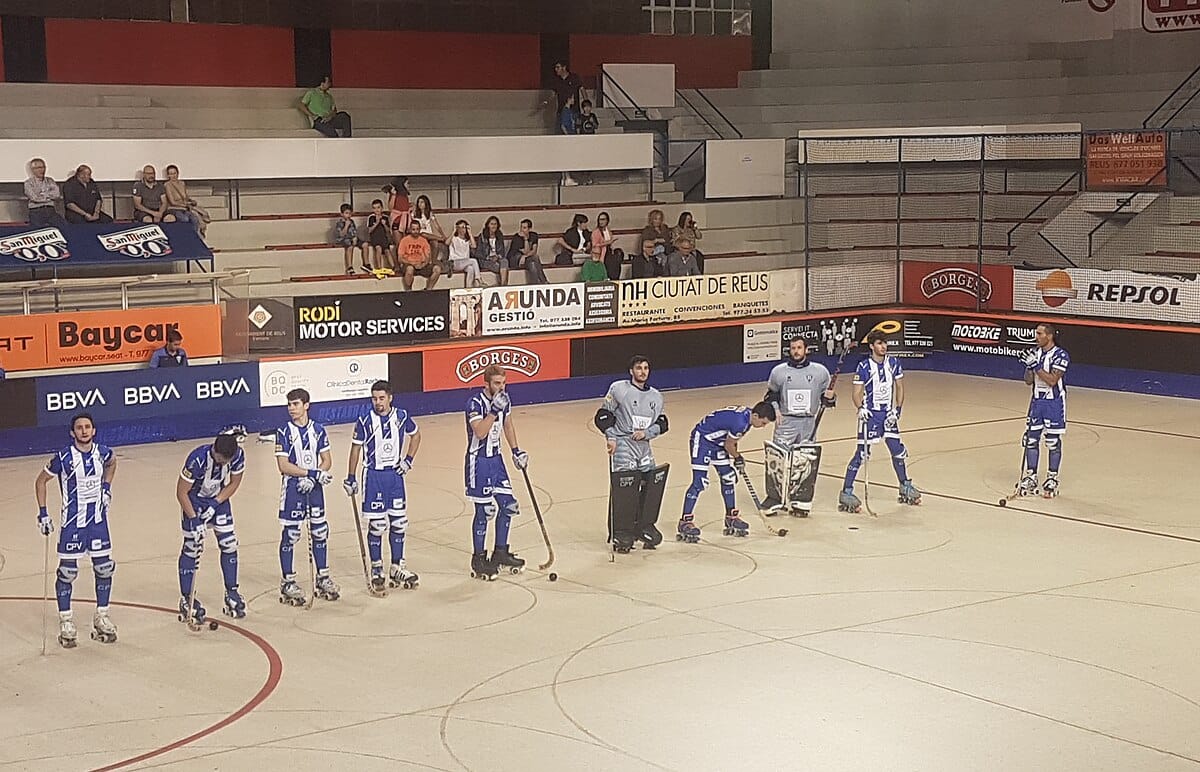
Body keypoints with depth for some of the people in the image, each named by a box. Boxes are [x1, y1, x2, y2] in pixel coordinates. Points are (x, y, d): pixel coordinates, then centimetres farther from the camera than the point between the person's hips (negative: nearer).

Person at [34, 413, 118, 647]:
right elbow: (41, 481, -3)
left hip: (98, 518, 4)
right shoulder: (63, 458, -15)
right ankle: (66, 621, 12)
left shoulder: (102, 452, -3)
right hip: (72, 521, -4)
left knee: (104, 567, 6)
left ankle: (101, 617, 20)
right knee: (67, 570, -1)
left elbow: (112, 463, 23)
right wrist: (43, 513, -6)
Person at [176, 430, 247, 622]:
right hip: (194, 500, -4)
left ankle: (231, 593, 16)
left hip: (219, 498, 4)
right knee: (192, 547, -5)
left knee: (229, 544, 2)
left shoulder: (238, 455, -24)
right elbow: (181, 492, -25)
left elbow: (234, 483, -6)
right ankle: (186, 599, 5)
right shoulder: (198, 459, -36)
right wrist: (194, 519, -27)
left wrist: (216, 504, -16)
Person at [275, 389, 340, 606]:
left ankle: (323, 578, 22)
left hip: (315, 487, 4)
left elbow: (327, 461, 3)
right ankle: (288, 582, 8)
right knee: (290, 535, 0)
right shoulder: (284, 432, -7)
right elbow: (283, 466, -13)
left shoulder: (318, 430, 4)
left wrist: (313, 478, -14)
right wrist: (312, 473, -20)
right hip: (293, 487, -4)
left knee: (320, 532, 9)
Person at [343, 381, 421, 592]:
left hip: (395, 474, 3)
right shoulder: (365, 421, -10)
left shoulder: (401, 417, -1)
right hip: (373, 476, -3)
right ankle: (376, 569, 8)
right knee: (376, 525, -2)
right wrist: (351, 478, -3)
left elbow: (416, 435, 17)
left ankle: (397, 568, 18)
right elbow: (356, 448, -2)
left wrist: (408, 460, 6)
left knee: (399, 522, 7)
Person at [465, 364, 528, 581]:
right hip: (478, 461, -7)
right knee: (484, 510, -5)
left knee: (508, 505, 8)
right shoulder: (475, 403, -19)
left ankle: (500, 553, 22)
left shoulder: (504, 399, 4)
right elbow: (480, 432, -31)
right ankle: (478, 559, 8)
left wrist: (516, 450, 18)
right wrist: (494, 409, -36)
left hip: (496, 459, 7)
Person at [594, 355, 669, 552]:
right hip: (622, 445, -6)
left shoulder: (656, 397, 12)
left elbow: (662, 424, 13)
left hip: (644, 446, 6)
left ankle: (645, 527, 19)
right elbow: (602, 416, -3)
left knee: (651, 486, 3)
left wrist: (647, 432, -6)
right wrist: (611, 437, -13)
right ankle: (621, 535, -4)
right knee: (622, 490, -11)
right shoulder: (618, 389, -4)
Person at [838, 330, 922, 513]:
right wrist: (861, 408, -26)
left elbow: (899, 388, 9)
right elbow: (857, 393, -8)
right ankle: (846, 492, -3)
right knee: (862, 453, -7)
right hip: (870, 414, -5)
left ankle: (905, 486, 29)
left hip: (888, 414, 5)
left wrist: (897, 410, -1)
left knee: (898, 450, 10)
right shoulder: (864, 366, -11)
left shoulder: (893, 363, 2)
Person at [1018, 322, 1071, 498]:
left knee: (1053, 441, 2)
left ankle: (1052, 479, 11)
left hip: (1054, 402, -6)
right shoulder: (1035, 353, 6)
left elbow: (1052, 380, -21)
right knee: (1031, 439, 5)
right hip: (1037, 400, 6)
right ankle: (1030, 477, 13)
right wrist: (1029, 366, -13)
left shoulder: (1061, 355, -13)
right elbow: (1028, 381, 5)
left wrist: (1036, 366, -24)